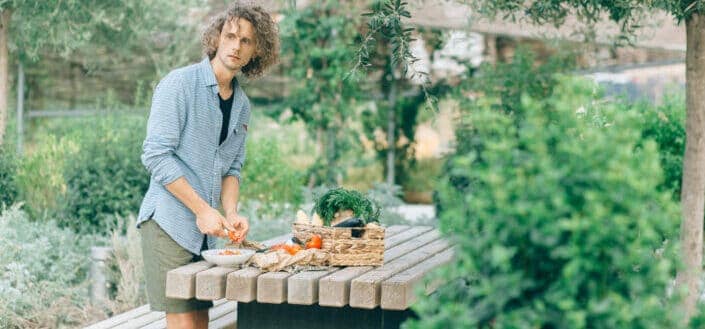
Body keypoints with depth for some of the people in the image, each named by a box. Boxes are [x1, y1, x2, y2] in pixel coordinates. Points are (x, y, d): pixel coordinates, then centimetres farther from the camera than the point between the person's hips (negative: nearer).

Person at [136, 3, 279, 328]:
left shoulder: (242, 105, 14)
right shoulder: (179, 83, -8)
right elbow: (156, 155, -14)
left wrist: (231, 212, -3)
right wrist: (202, 209, -16)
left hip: (205, 230, 7)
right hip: (169, 224, -7)